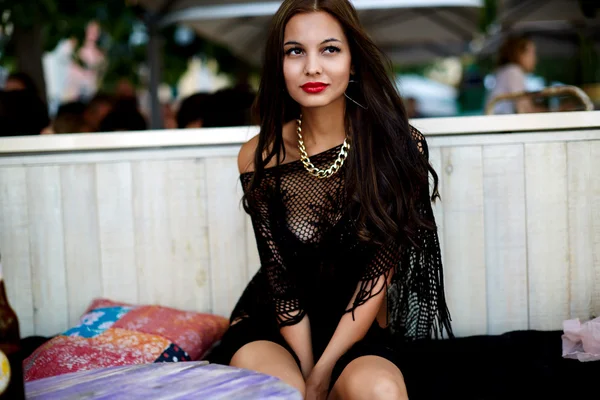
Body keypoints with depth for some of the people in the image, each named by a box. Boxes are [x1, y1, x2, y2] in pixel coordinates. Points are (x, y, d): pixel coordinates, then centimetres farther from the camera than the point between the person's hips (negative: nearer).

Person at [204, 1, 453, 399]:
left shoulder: (399, 146, -10)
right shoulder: (259, 158, -7)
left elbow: (379, 273, -13)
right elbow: (282, 285, -5)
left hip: (360, 335, 0)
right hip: (269, 326, 1)